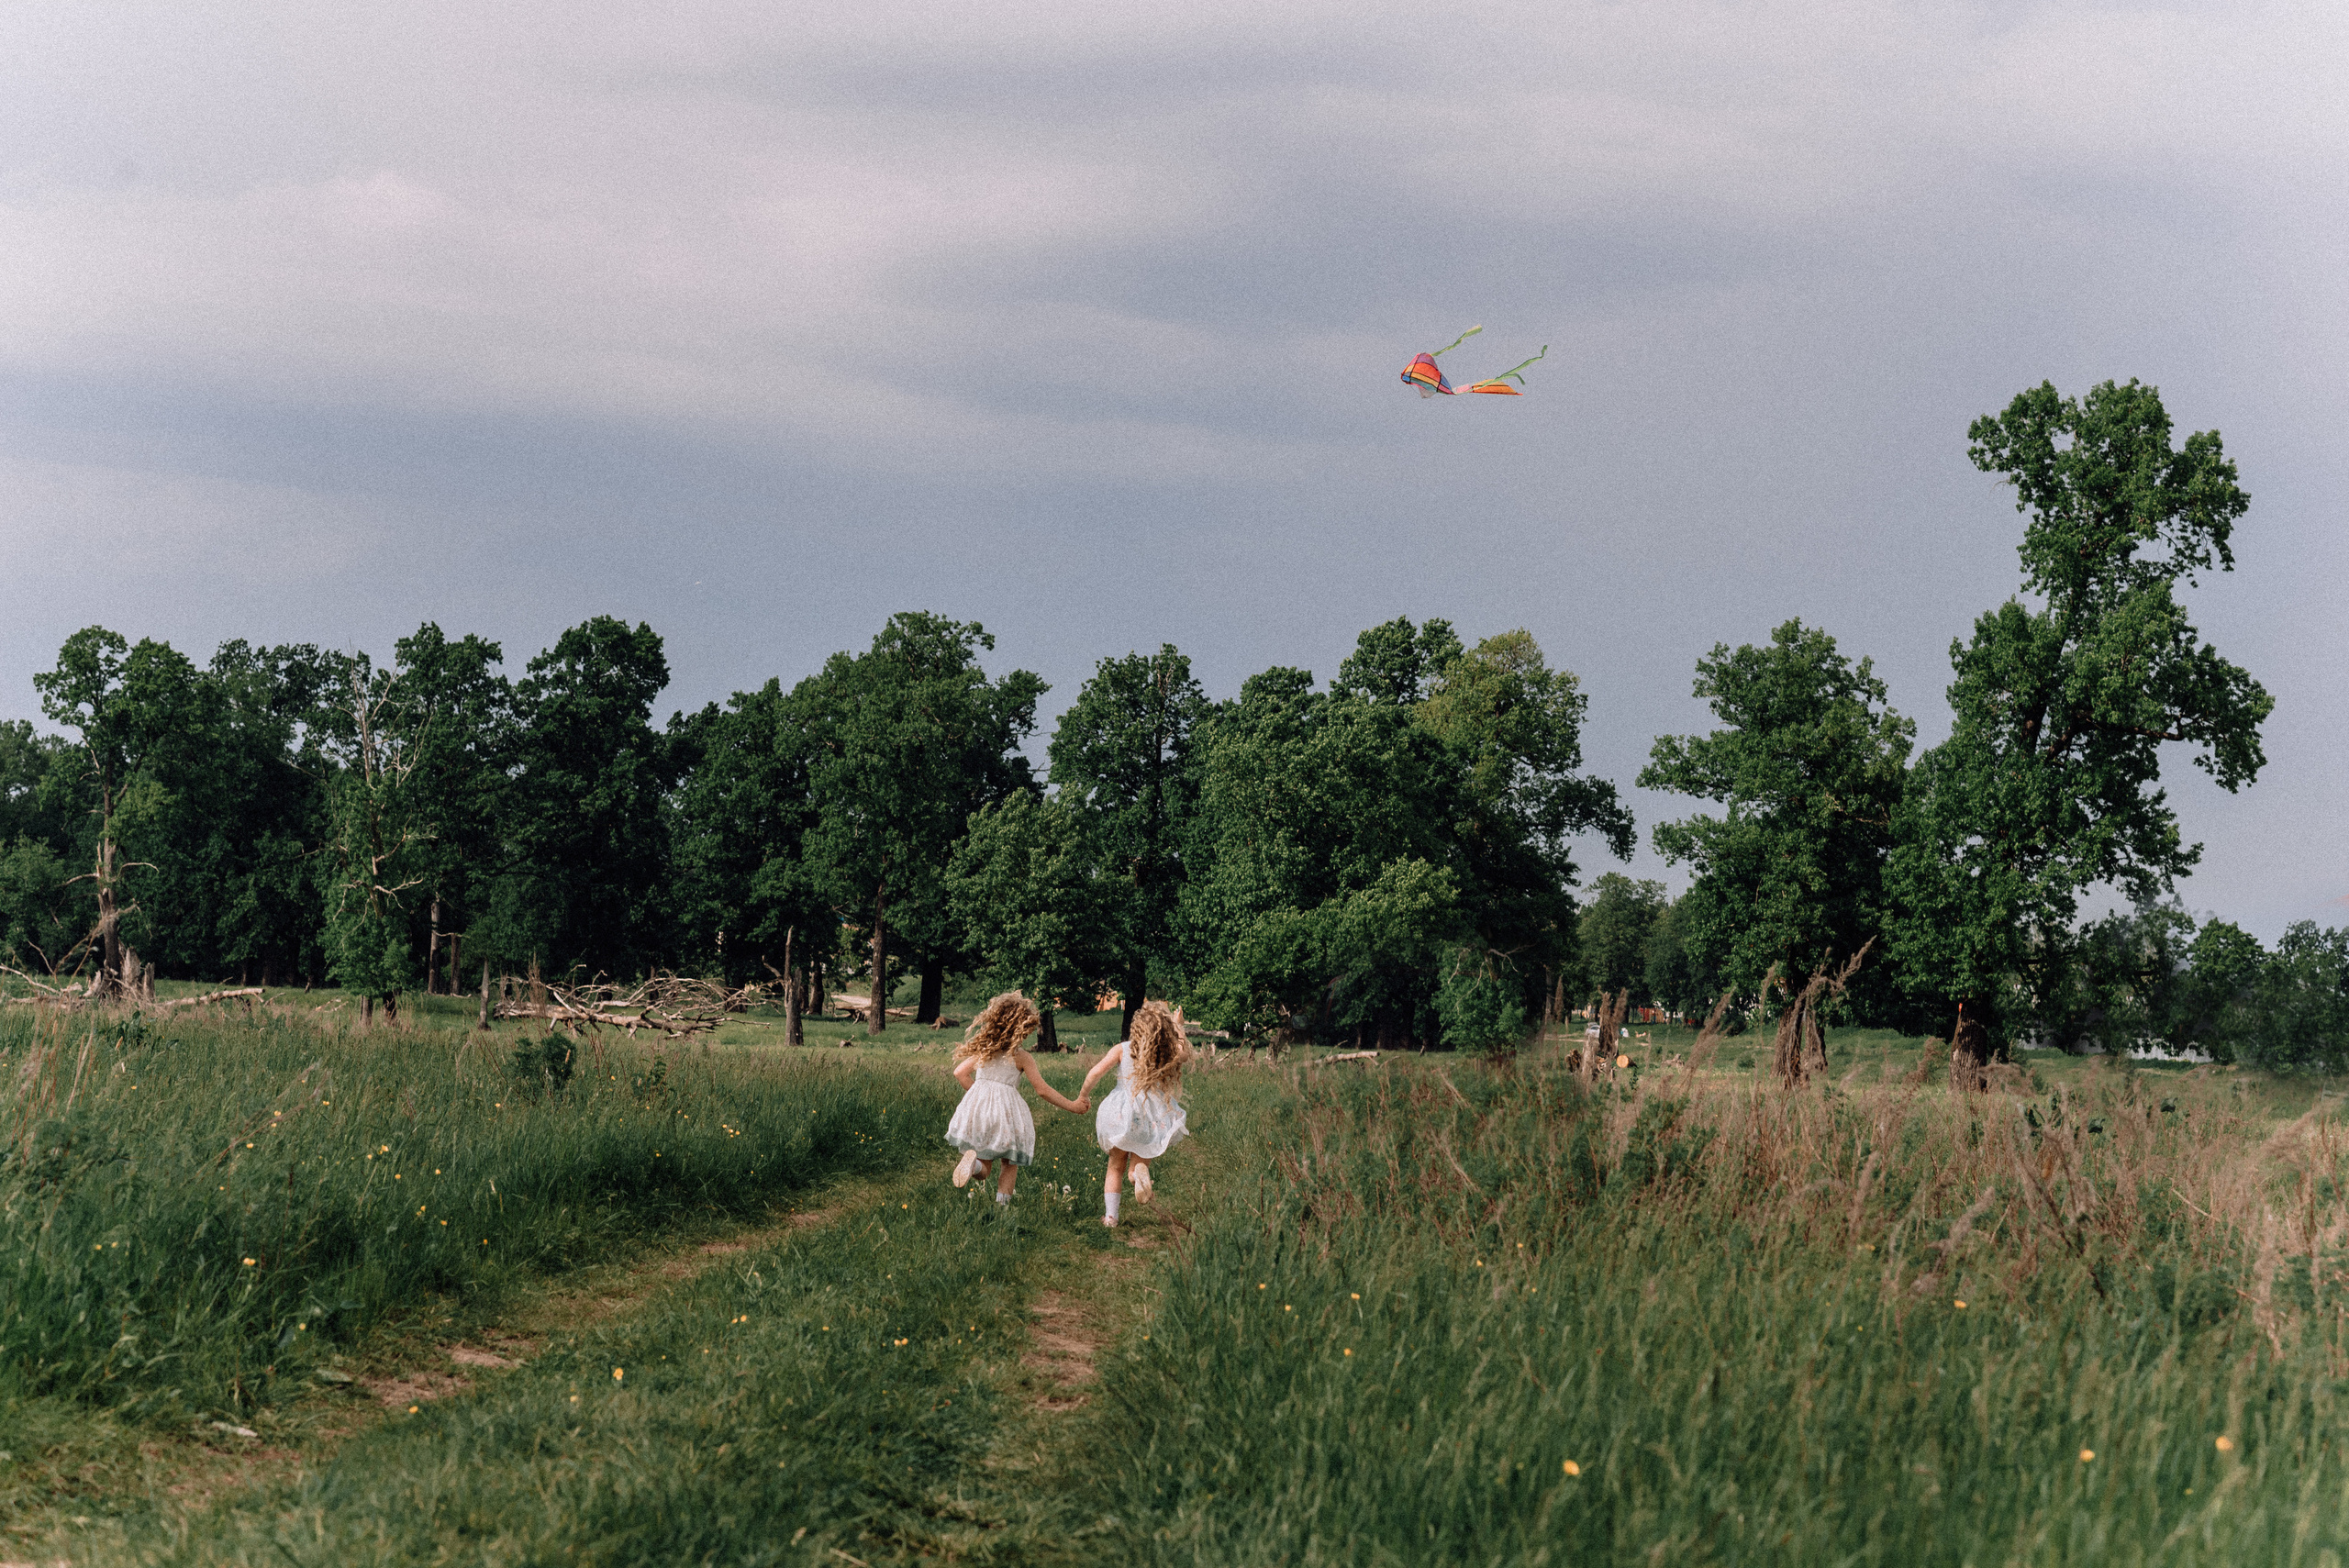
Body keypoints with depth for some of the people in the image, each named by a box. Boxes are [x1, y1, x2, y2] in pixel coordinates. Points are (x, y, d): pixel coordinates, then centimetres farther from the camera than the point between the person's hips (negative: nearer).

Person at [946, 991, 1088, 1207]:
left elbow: (960, 1072, 11)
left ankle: (973, 1157, -23)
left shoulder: (983, 1049, 8)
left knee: (985, 1168, 12)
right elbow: (1043, 1090, -1)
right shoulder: (1022, 1057, -4)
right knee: (1010, 1165, 15)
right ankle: (1002, 1205, 0)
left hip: (977, 1107, 4)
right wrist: (1073, 1106, 8)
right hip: (1006, 1106, -4)